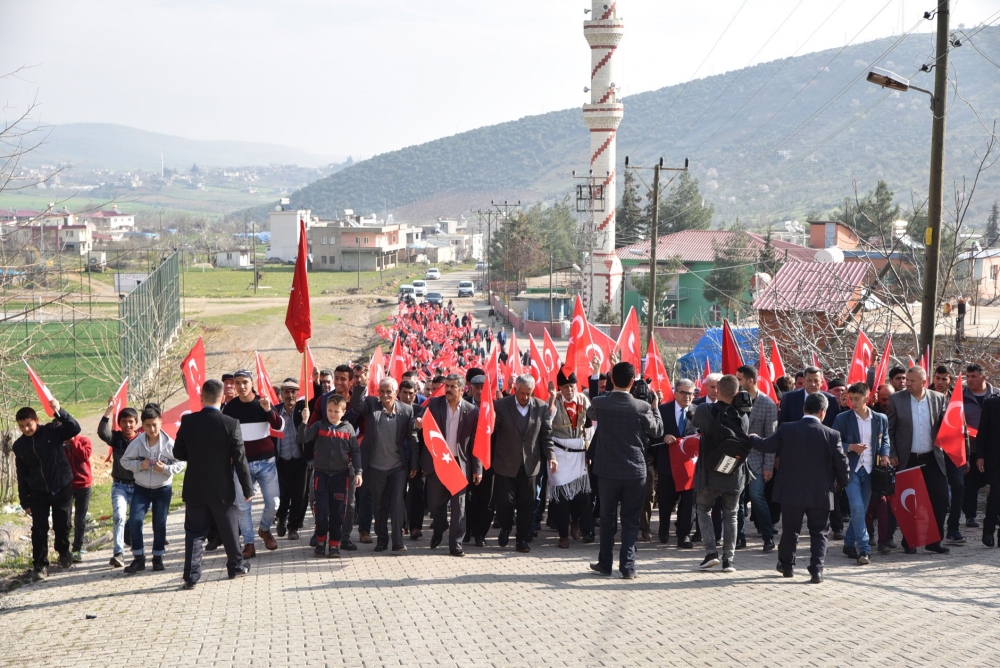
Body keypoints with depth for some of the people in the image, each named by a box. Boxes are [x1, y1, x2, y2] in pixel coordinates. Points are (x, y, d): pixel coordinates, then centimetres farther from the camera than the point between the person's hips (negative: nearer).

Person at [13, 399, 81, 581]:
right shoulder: (19, 446, -1)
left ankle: (64, 552, 36)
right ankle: (39, 565, 6)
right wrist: (24, 501, 5)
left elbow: (75, 428, -27)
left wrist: (58, 411, -41)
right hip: (38, 493, 1)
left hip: (62, 488, -1)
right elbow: (22, 476, 5)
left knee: (62, 525, 10)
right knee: (39, 530, -2)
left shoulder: (52, 431, -10)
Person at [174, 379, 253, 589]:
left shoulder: (187, 421, -8)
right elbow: (240, 459, -12)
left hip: (195, 488, 1)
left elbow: (178, 453, 1)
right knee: (229, 529, 16)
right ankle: (236, 565, 31)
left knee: (194, 532, 8)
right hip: (222, 489, -1)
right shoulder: (231, 424, -15)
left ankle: (191, 576, 2)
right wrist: (247, 488, -4)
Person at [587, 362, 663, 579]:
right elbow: (657, 431, 3)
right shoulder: (642, 407, -12)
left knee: (607, 518, 13)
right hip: (635, 471, -1)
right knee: (630, 520, 7)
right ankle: (627, 566, 4)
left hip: (608, 471, 1)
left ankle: (605, 563, 20)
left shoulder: (599, 403, -10)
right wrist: (655, 407, 16)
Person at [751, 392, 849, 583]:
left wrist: (753, 438, 22)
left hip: (792, 492, 1)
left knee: (790, 530, 16)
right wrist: (842, 482, 15)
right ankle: (816, 570, 1)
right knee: (819, 532, 9)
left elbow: (766, 445, 0)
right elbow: (841, 463, -4)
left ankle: (787, 565, 31)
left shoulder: (786, 429, -9)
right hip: (820, 494, -1)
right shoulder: (831, 435, -9)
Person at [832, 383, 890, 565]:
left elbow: (885, 440, 17)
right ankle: (864, 550, -12)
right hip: (851, 469, -3)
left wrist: (884, 454, -1)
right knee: (857, 508, -14)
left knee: (861, 509, 9)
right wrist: (850, 447, -16)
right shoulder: (842, 419, -2)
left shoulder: (880, 419, 5)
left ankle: (849, 544, 26)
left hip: (869, 470, 3)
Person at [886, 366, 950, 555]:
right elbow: (889, 429, 1)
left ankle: (934, 541, 14)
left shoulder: (939, 399, 1)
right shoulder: (897, 400, -3)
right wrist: (891, 454, -5)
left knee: (940, 499, 1)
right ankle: (909, 542, 17)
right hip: (908, 459, -1)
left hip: (932, 459, 2)